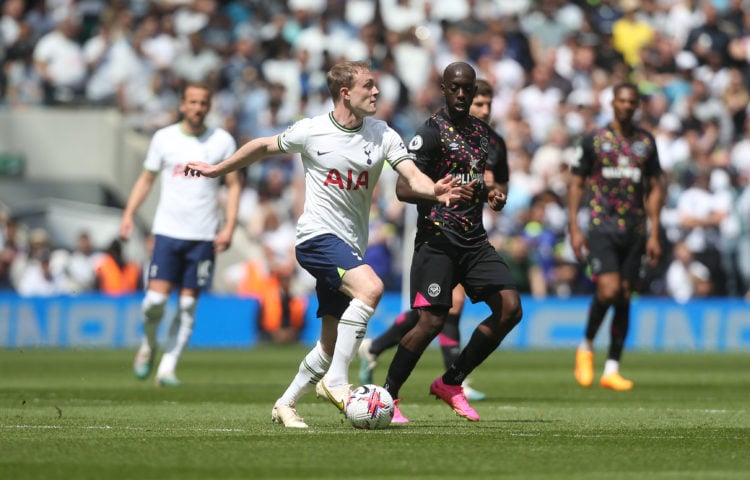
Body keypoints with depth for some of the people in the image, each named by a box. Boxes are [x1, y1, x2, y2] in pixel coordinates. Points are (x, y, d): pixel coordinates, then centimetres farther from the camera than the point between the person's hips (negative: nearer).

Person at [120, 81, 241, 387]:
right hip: (167, 231, 0)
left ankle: (168, 367, 5)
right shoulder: (164, 138, 5)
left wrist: (229, 227, -5)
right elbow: (147, 178, 13)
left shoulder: (223, 141, 4)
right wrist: (129, 214, 0)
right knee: (156, 298, -11)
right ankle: (148, 346, 18)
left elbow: (233, 185, 7)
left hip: (204, 235, 0)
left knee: (188, 304, -1)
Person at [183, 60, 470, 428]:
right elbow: (264, 147, 12)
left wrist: (436, 191, -33)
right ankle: (336, 381, -26)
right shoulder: (310, 131, -5)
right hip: (318, 236, -5)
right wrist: (216, 170, 20)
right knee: (370, 287, -31)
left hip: (350, 247, 5)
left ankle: (285, 404, 26)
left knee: (331, 345, 7)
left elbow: (413, 177, -11)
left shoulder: (382, 135, 1)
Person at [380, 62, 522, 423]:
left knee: (510, 309, -5)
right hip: (438, 239, -7)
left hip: (475, 239, 7)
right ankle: (386, 396, 2)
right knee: (432, 320, -15)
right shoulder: (432, 131, -7)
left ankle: (450, 383, 8)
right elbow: (403, 188, -13)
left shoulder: (483, 132, 15)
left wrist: (491, 195, 9)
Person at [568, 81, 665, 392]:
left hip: (635, 231, 3)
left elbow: (654, 189, 13)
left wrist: (654, 234, 7)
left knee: (624, 298, 2)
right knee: (608, 290, -18)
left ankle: (612, 369, 8)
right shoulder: (594, 140, 2)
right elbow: (577, 184, 5)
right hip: (602, 228, -3)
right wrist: (574, 228, -3)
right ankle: (586, 346, 7)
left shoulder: (646, 142, 9)